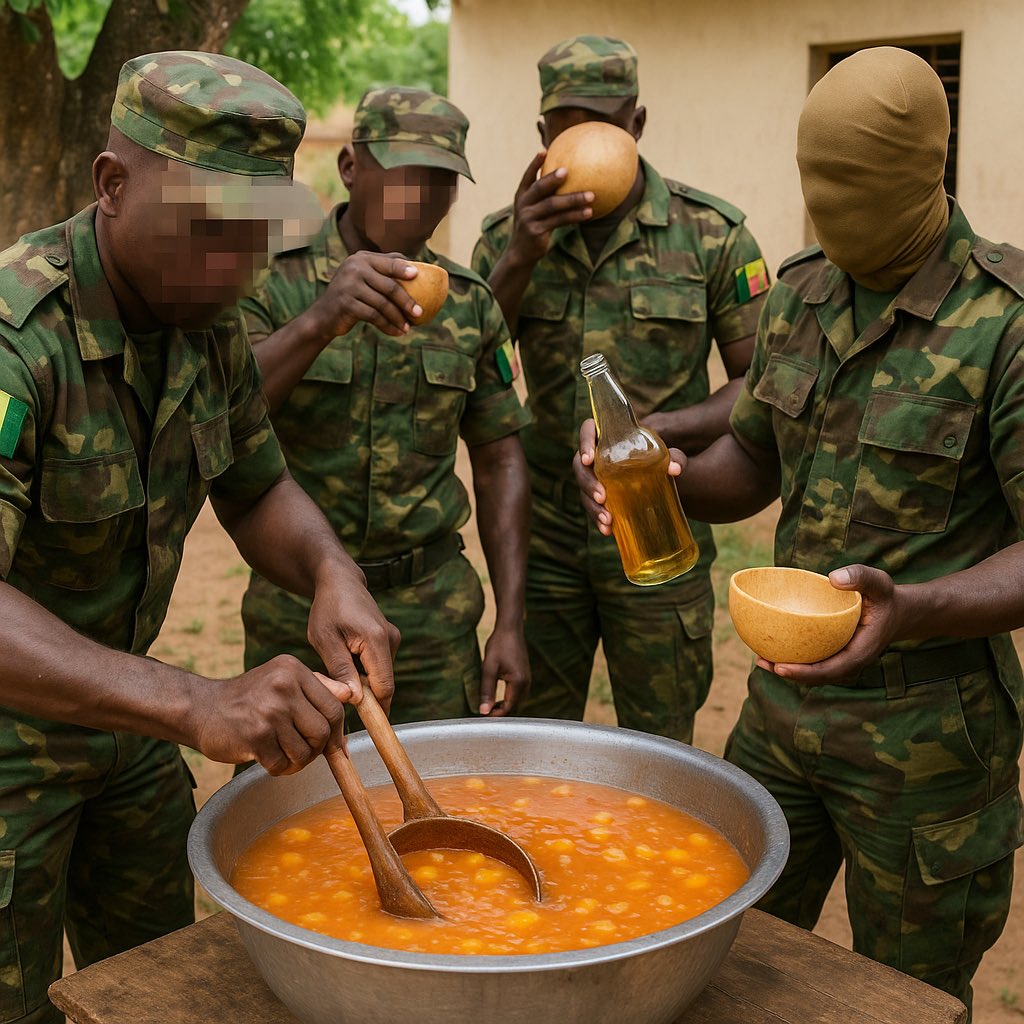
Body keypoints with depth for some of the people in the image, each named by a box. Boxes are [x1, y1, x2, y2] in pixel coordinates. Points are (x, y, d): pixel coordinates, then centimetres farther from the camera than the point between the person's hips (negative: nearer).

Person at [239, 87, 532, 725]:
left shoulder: (470, 304, 2)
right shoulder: (274, 281, -8)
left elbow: (499, 460, 6)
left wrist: (511, 623, 0)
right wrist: (317, 323, -37)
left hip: (433, 609, 2)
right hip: (297, 606, -2)